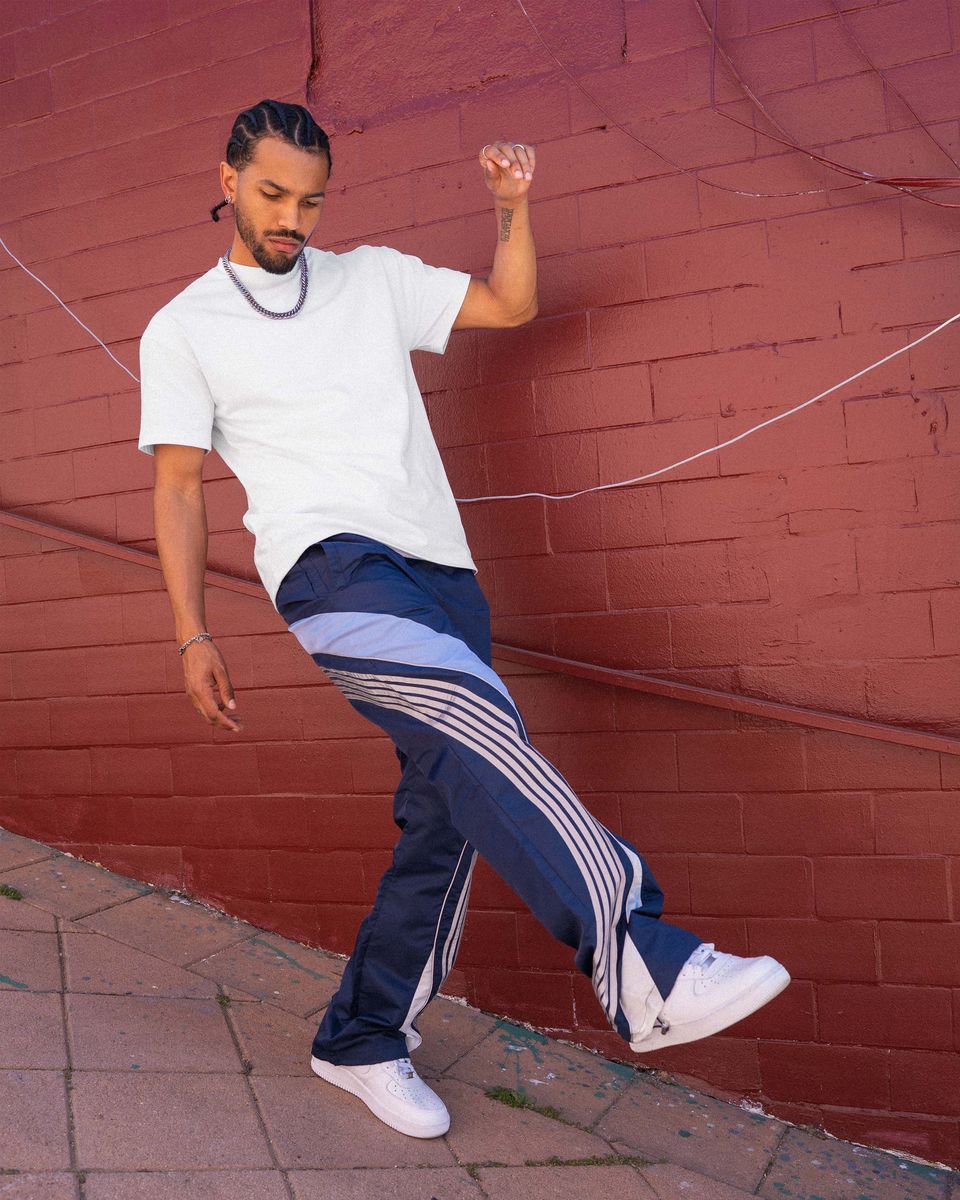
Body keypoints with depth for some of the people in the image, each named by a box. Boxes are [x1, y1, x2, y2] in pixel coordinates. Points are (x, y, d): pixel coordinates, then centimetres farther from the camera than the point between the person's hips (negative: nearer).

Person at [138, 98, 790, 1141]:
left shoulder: (373, 277, 20)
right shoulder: (182, 328, 13)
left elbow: (511, 305, 23)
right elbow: (176, 487, 9)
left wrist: (514, 207, 6)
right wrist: (193, 637, 2)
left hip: (440, 571, 5)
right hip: (331, 565, -4)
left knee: (446, 815, 0)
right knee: (474, 714, -32)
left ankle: (361, 1039, 16)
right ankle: (639, 960, -35)